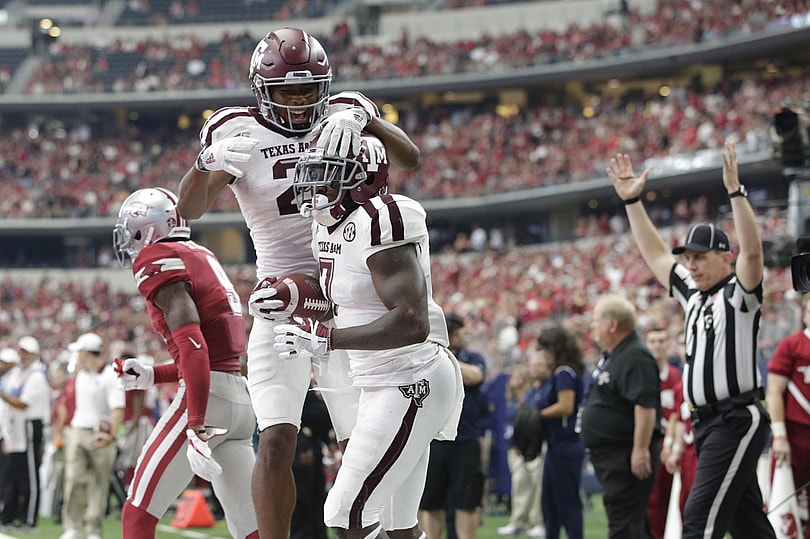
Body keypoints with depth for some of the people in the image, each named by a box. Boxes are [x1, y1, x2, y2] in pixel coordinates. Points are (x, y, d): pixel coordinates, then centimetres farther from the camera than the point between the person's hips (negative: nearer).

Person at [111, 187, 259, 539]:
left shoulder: (158, 260, -6)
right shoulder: (202, 256, 21)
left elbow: (193, 347, -19)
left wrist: (196, 427, -24)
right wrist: (152, 375, 23)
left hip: (208, 395, -9)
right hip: (241, 396, 9)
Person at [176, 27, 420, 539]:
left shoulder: (345, 115, 2)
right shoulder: (238, 132, -3)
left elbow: (410, 159, -12)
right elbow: (189, 210, -14)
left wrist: (361, 119, -30)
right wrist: (209, 163, -36)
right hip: (280, 309, -2)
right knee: (276, 443, -15)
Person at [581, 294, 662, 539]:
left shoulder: (636, 358, -18)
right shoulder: (611, 355, 17)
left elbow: (645, 407, -26)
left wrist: (640, 450, -29)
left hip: (627, 457, -11)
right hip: (610, 457, 11)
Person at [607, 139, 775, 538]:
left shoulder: (738, 292, -6)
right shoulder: (693, 294, 17)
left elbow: (752, 250, -24)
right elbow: (655, 255, 24)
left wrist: (735, 190, -32)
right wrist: (632, 201, 18)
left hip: (738, 419, -9)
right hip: (706, 422, 9)